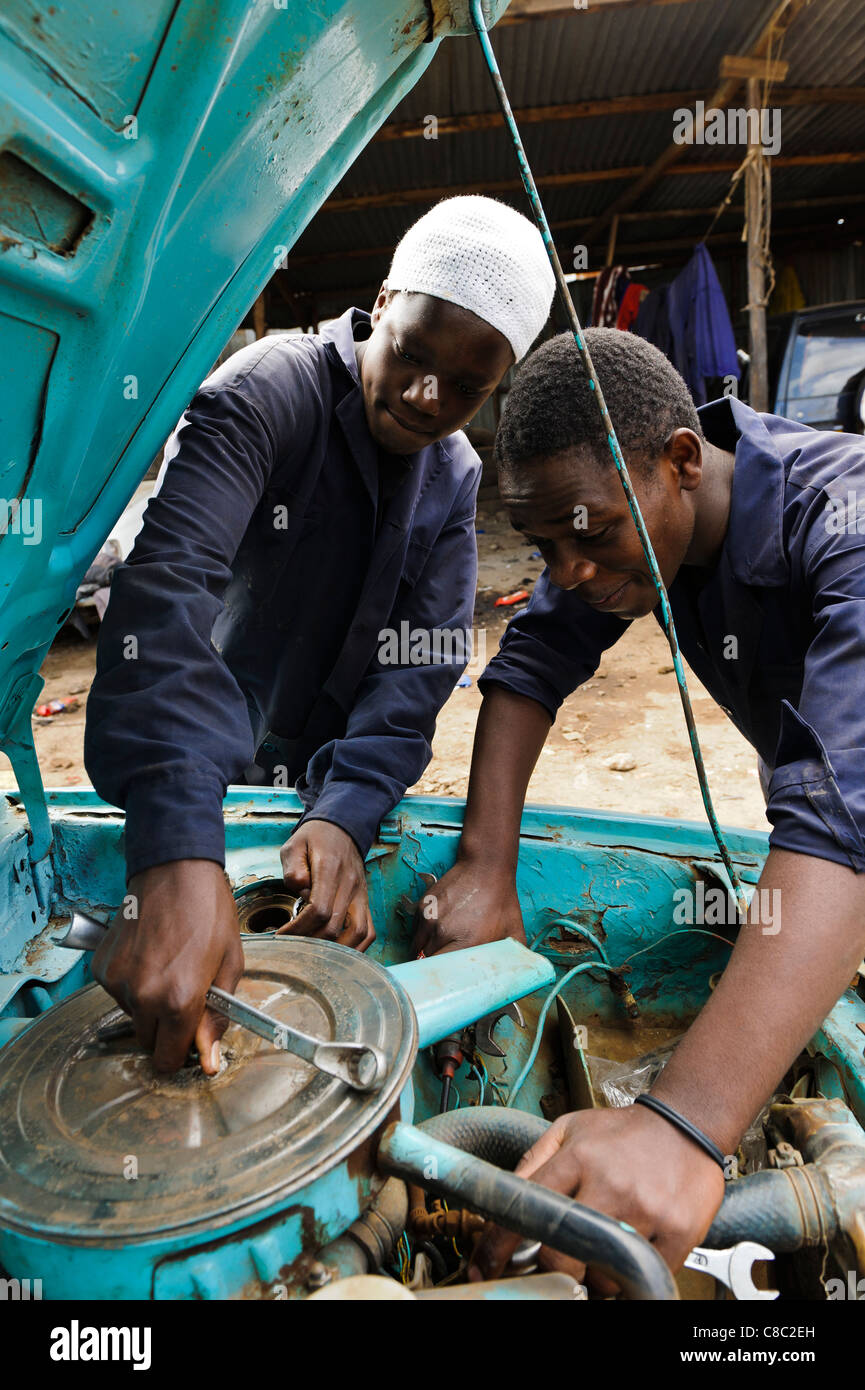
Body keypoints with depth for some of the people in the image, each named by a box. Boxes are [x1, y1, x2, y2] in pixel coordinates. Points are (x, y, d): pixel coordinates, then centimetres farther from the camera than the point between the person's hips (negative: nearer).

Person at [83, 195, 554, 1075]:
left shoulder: (455, 477, -3)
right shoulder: (267, 393, -23)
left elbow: (423, 659, -13)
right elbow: (166, 587, -39)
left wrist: (346, 816, -29)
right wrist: (180, 856, -51)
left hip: (327, 790, 5)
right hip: (194, 784, -4)